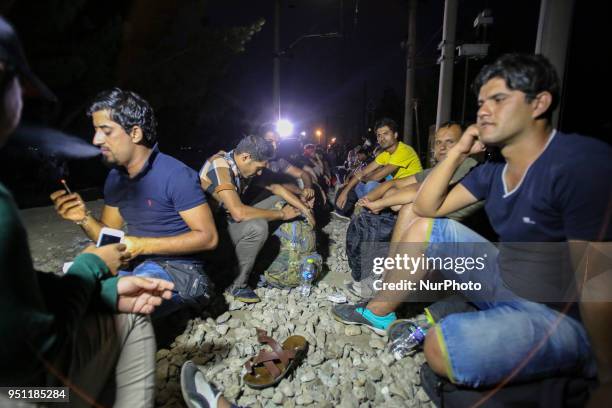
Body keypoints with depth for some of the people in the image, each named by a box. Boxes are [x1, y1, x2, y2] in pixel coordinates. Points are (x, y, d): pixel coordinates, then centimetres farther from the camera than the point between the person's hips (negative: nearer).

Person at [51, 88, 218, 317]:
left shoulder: (176, 175, -17)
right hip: (135, 264, 8)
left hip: (178, 268, -7)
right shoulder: (115, 178, 7)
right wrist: (84, 218, -9)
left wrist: (142, 245, -22)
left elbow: (208, 237, -18)